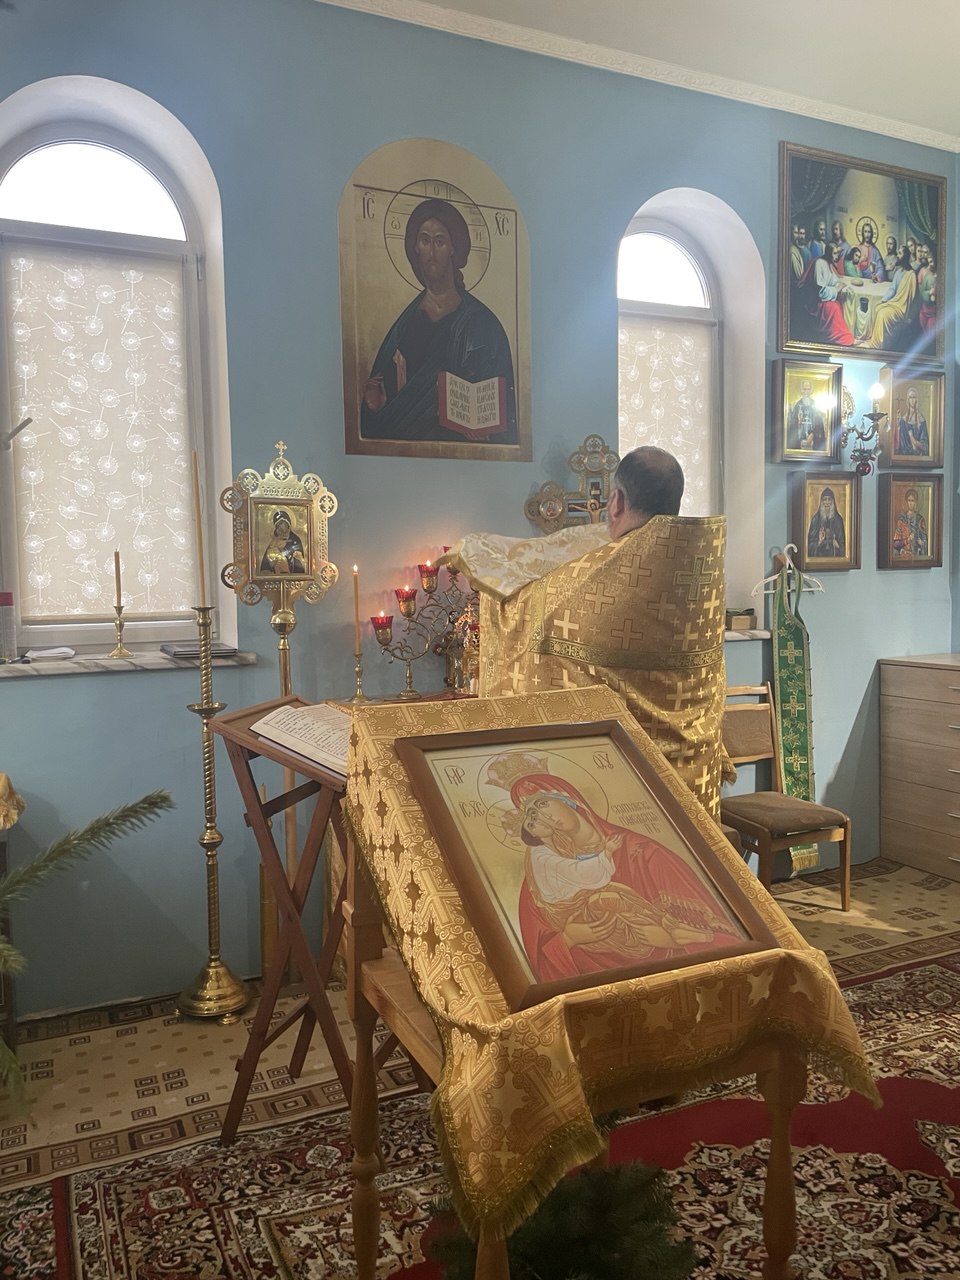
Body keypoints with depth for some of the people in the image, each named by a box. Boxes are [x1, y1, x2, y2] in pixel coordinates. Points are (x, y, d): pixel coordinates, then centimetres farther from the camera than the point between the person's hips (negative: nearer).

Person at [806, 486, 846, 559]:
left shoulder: (838, 519, 4)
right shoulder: (815, 519, 2)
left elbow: (842, 542, 6)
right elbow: (810, 541, 3)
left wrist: (837, 545, -13)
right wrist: (819, 542, -15)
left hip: (834, 555, 0)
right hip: (819, 555, 0)